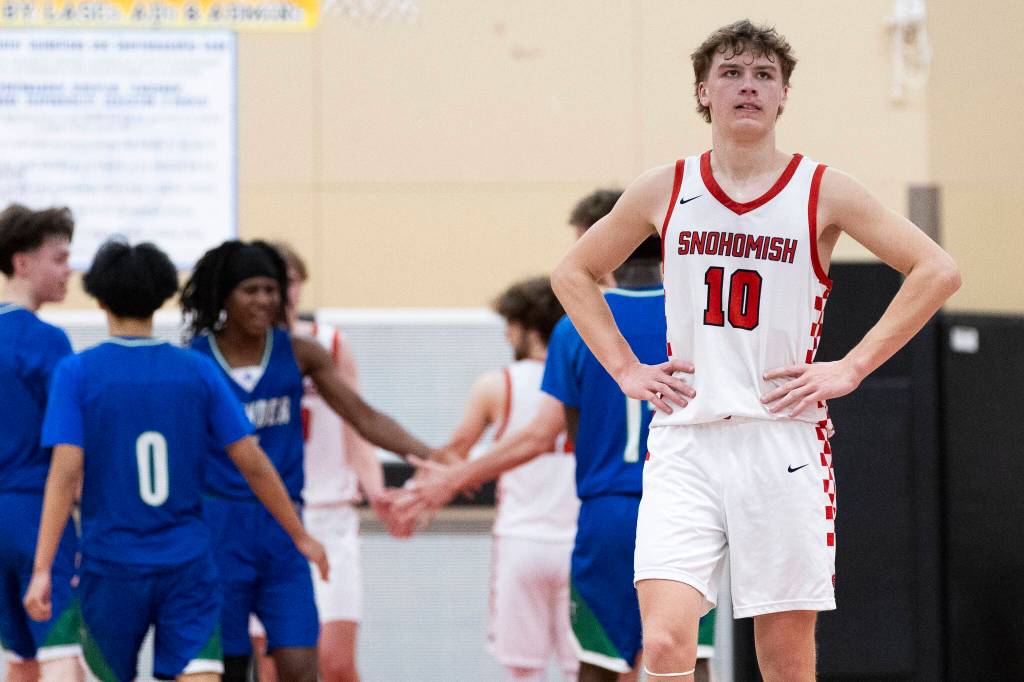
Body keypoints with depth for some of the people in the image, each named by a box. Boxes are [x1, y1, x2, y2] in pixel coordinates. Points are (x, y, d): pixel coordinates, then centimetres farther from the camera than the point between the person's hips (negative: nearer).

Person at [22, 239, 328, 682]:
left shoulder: (76, 373, -4)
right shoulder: (197, 371, 2)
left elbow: (66, 471, -12)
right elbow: (252, 463, 2)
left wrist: (42, 570, -13)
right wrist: (301, 537, 14)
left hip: (111, 565, 0)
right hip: (186, 563, 0)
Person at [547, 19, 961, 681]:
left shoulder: (824, 192, 1)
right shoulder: (664, 192, 7)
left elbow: (938, 270, 0)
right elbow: (575, 273, 21)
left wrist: (852, 368, -5)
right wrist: (625, 368, 8)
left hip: (784, 441, -1)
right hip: (684, 441, 1)